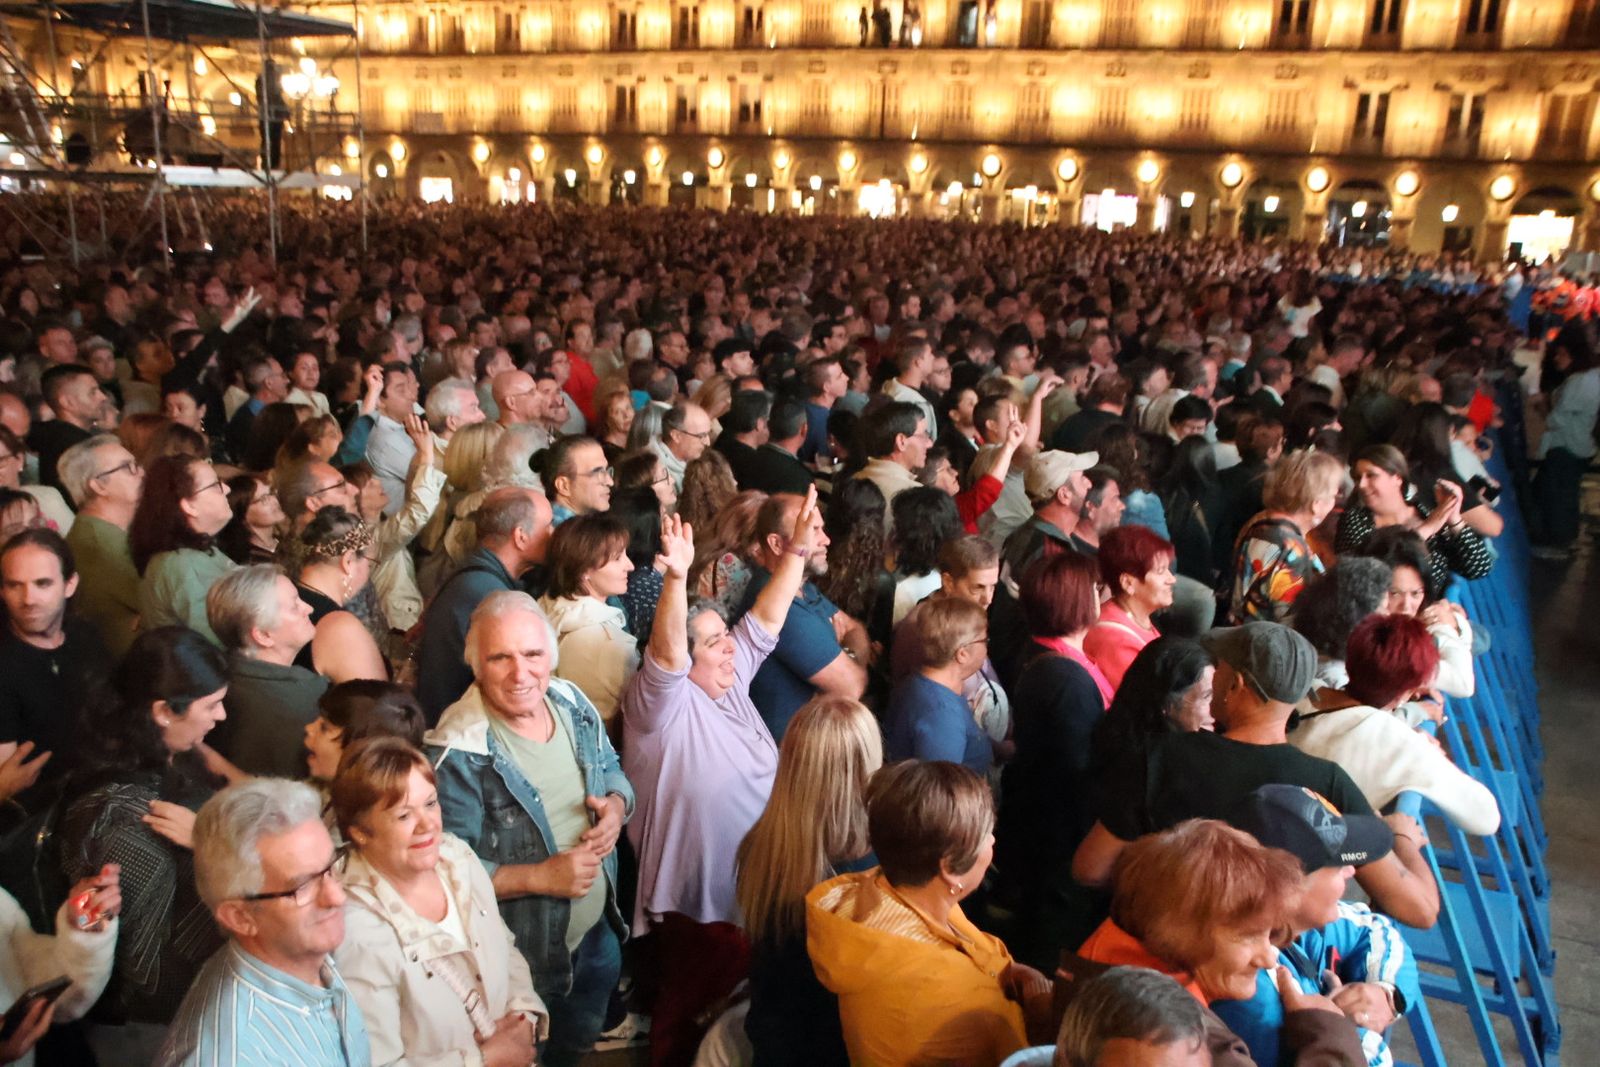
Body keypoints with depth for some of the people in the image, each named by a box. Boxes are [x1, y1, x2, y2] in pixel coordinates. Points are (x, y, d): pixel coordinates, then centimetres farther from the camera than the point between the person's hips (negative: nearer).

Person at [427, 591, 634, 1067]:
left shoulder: (573, 703, -5)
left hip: (599, 934, 6)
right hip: (521, 959, -6)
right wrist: (540, 876, -29)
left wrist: (616, 808, -13)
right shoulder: (457, 754, -25)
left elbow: (613, 774, 9)